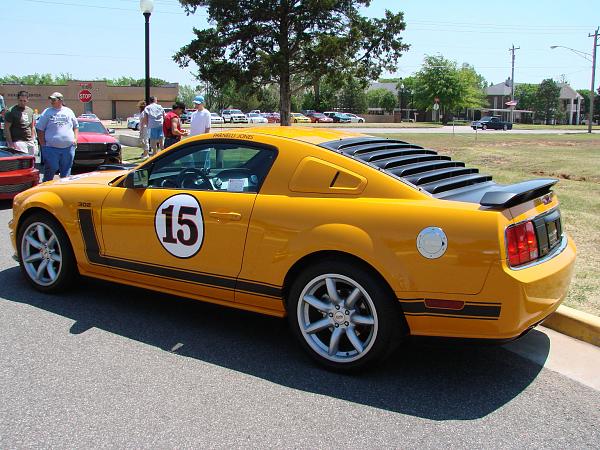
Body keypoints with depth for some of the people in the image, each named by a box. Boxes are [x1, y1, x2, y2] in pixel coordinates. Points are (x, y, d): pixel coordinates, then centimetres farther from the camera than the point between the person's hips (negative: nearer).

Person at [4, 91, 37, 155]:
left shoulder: (30, 111, 15)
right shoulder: (11, 111, -5)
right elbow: (6, 129, -7)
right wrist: (10, 144, -12)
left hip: (30, 142, 6)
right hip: (18, 142, -6)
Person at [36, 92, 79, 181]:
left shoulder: (69, 111, 12)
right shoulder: (47, 112, 5)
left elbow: (76, 126, 20)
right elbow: (40, 130, 3)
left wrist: (75, 139, 5)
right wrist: (43, 144, -5)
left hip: (68, 147, 2)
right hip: (51, 148, -2)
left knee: (66, 171, 9)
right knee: (50, 171, -2)